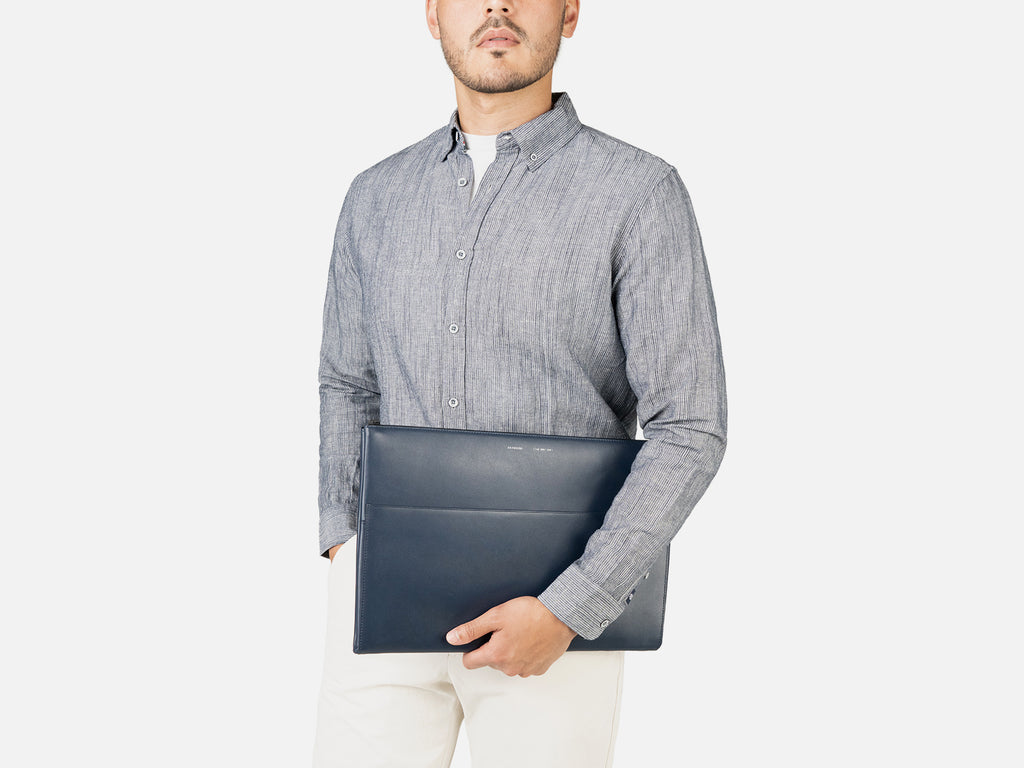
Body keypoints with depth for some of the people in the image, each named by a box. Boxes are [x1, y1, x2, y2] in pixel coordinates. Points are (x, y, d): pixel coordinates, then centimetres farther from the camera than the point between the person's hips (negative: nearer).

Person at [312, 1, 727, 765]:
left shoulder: (641, 192, -8)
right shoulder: (378, 198, 6)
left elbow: (690, 431, -11)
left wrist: (567, 611, -18)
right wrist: (340, 539, 3)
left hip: (558, 599, -3)